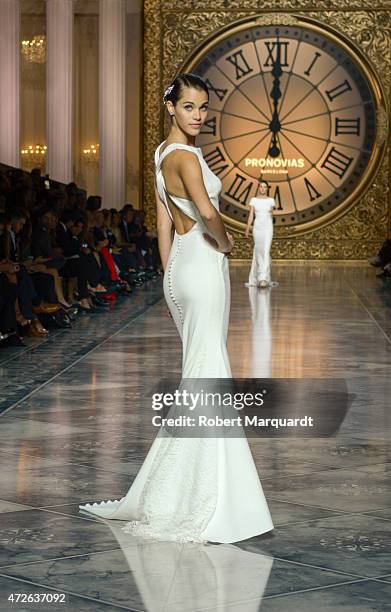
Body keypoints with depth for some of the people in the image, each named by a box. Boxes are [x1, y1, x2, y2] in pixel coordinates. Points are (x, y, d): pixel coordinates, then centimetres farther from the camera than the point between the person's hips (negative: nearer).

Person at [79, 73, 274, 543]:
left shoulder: (162, 153, 14)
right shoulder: (185, 156, -16)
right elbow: (206, 211, -33)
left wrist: (169, 282, 21)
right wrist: (225, 241, -13)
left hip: (181, 267, 10)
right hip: (203, 268, -10)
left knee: (197, 372, 15)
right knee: (207, 373, -6)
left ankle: (181, 485, 21)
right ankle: (197, 496, -3)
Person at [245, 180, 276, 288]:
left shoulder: (271, 200, 4)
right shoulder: (254, 200, 4)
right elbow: (251, 215, -1)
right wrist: (247, 229, -11)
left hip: (267, 228, -1)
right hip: (257, 227, 1)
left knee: (265, 252, -15)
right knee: (258, 251, 8)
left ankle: (263, 279, -23)